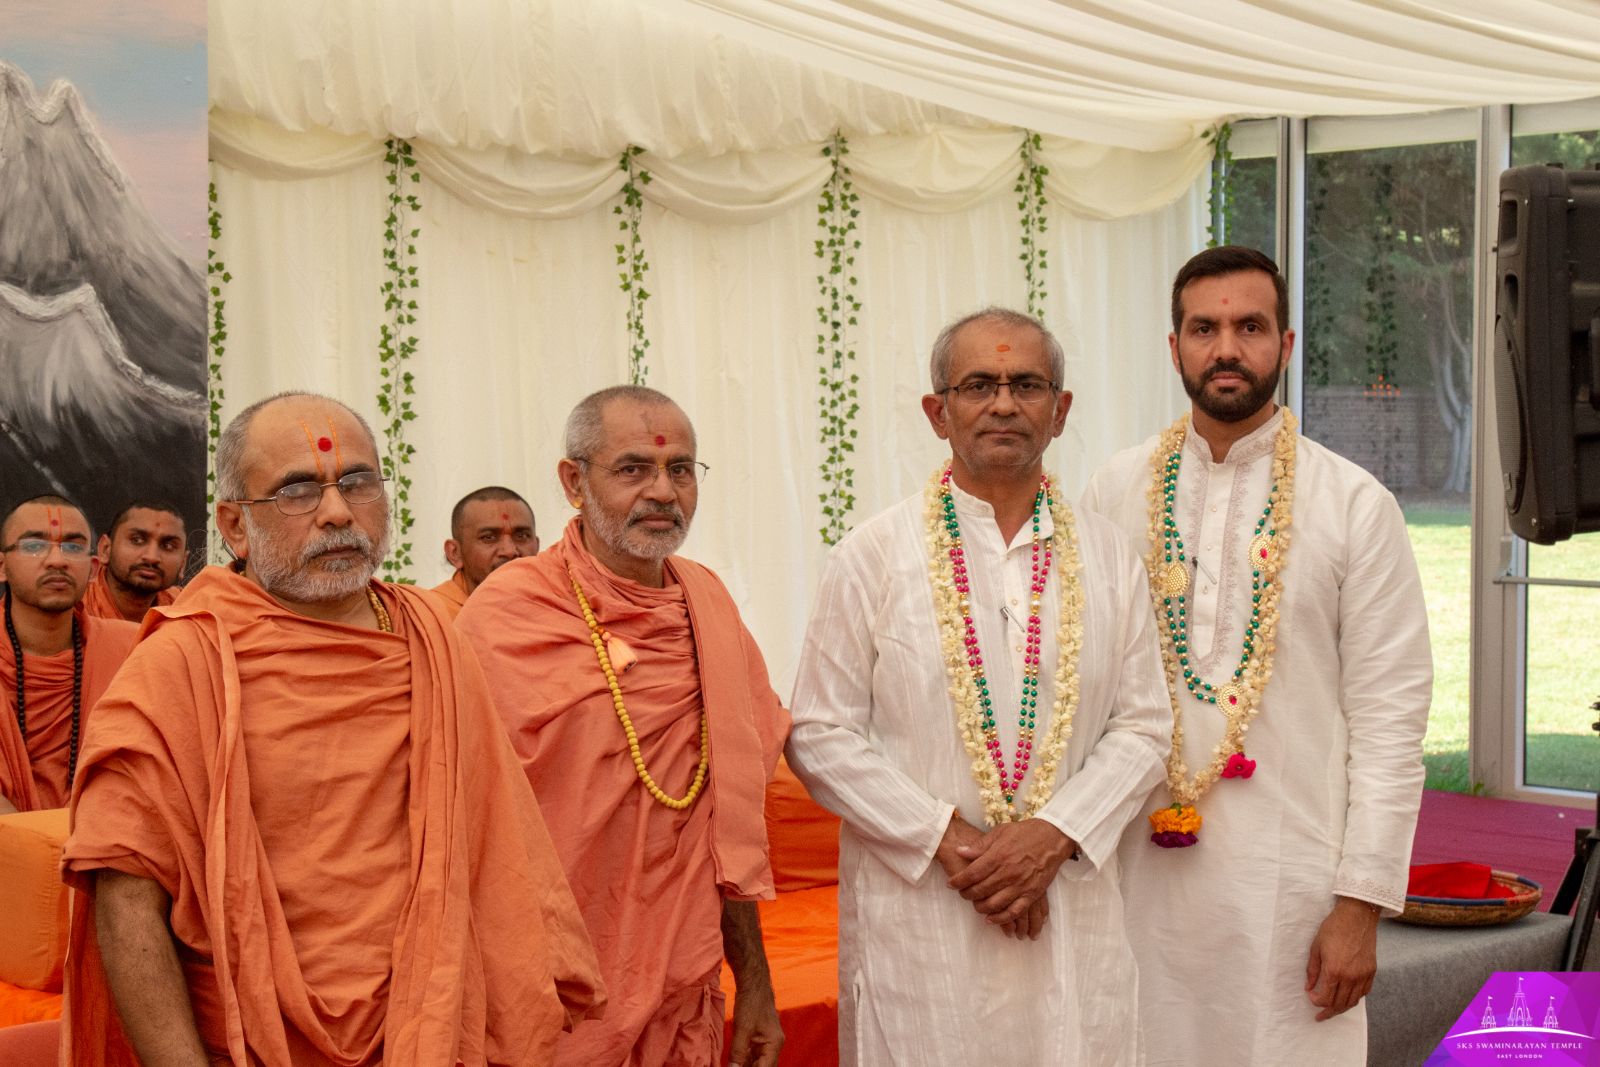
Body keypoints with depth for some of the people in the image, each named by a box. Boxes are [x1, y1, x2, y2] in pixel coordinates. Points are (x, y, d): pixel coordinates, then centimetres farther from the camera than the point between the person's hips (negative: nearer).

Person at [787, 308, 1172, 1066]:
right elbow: (820, 738, -4)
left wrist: (1053, 834, -10)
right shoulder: (870, 559, 0)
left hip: (1071, 916, 2)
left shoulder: (1108, 560, 9)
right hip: (917, 917, -2)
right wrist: (949, 842, -12)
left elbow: (1142, 726, 6)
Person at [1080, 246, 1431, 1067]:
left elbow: (1390, 718, -3)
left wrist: (1362, 903, -8)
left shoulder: (1355, 505, -1)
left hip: (1288, 872, -2)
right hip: (1138, 867, 2)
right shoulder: (1115, 492, 6)